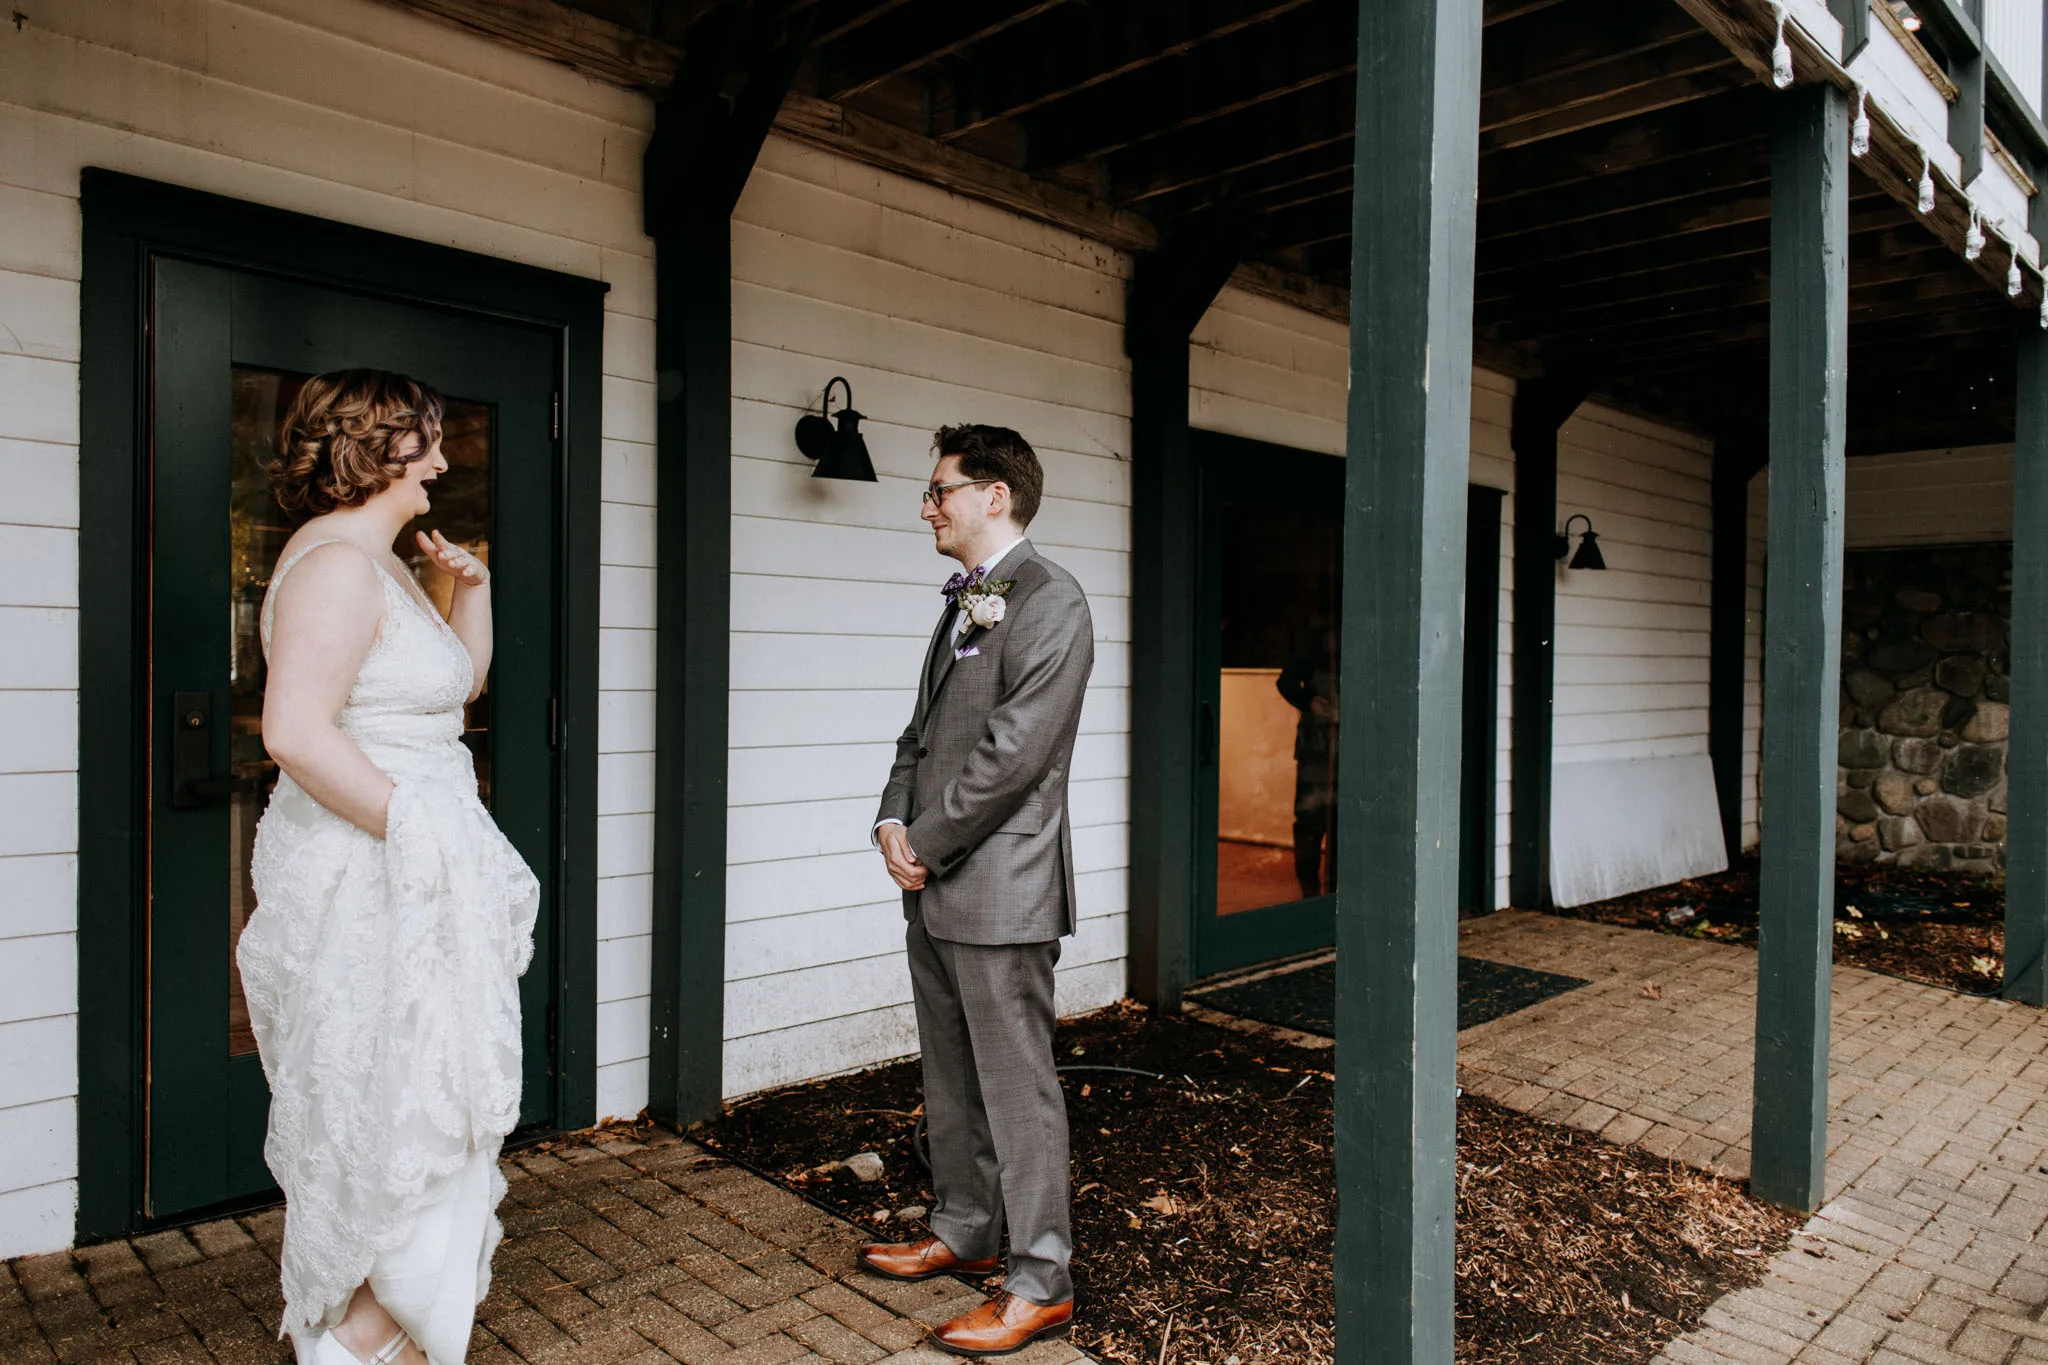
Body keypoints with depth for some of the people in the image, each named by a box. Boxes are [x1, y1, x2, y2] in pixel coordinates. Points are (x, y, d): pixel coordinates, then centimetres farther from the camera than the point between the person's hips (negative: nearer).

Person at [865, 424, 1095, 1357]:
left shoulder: (1050, 601, -12)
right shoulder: (962, 604, 17)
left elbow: (1015, 749, -20)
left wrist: (926, 845, -14)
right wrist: (893, 819, 1)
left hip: (1000, 888, -9)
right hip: (935, 890, 9)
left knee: (1016, 1087, 0)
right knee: (950, 1077, 19)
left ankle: (1039, 1284, 13)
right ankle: (963, 1234, 36)